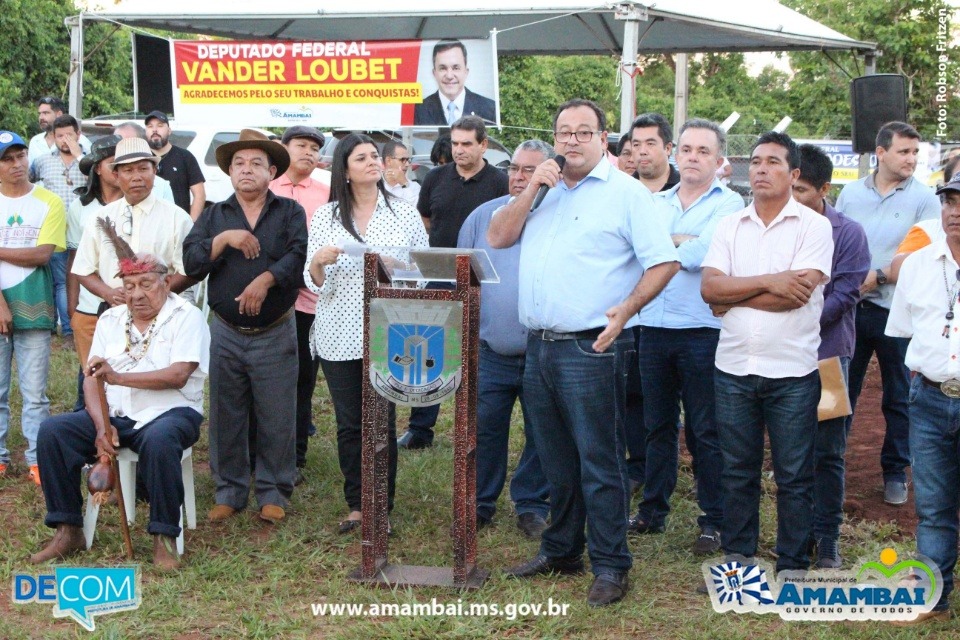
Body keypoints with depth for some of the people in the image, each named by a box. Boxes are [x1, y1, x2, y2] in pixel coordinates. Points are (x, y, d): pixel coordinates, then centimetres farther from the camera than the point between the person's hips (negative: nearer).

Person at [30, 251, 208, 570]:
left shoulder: (186, 317, -3)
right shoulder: (110, 320, 13)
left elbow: (178, 375, -18)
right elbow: (92, 379, 5)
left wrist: (118, 377, -25)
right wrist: (102, 426, -13)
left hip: (168, 413, -5)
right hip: (116, 415, 5)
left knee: (159, 440, -40)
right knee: (52, 431, -16)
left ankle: (165, 537, -24)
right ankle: (69, 530, -7)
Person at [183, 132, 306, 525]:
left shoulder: (290, 213, 4)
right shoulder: (214, 216, 10)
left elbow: (298, 256, -13)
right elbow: (191, 262, -3)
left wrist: (265, 279, -25)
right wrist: (224, 239, -16)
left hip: (275, 334, -2)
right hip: (226, 334, 2)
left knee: (277, 419, 2)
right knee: (225, 417, 7)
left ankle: (273, 493, 15)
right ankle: (229, 493, 19)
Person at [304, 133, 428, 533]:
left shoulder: (404, 214, 5)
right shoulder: (325, 217, 6)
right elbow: (314, 283, 5)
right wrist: (318, 262, -15)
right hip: (339, 337, 1)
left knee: (383, 422, 0)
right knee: (349, 423, 6)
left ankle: (382, 507, 11)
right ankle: (356, 505, 17)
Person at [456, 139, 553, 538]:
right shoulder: (483, 216, 6)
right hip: (491, 352, 2)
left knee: (542, 435, 8)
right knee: (483, 431, 5)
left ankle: (532, 505, 22)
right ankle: (479, 503, 19)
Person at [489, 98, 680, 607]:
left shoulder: (625, 193, -4)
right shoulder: (544, 191, 17)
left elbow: (663, 261, -9)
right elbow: (498, 237, 9)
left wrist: (626, 309, -22)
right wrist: (532, 188, -2)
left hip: (590, 349, -7)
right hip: (539, 346, 7)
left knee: (597, 460, -4)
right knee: (556, 459, 17)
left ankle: (610, 566, 3)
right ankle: (561, 550, 29)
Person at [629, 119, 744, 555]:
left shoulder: (729, 205, -2)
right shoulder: (655, 203, 15)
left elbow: (699, 255, -16)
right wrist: (682, 243, -11)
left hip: (702, 333, -5)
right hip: (653, 327, 5)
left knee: (706, 433, 1)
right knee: (657, 426, 13)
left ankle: (714, 520, 10)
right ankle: (653, 511, 23)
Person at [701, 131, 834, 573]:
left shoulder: (813, 226, -4)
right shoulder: (730, 226, 8)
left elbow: (798, 292, -17)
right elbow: (709, 288, -5)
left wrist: (733, 297, -8)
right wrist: (767, 281, -16)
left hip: (792, 373, -3)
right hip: (734, 369, 4)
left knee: (794, 477, 4)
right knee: (737, 472, 12)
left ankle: (793, 567, 15)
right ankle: (737, 560, 24)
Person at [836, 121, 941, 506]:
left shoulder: (923, 200, -3)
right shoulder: (851, 193, 7)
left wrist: (878, 278, -17)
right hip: (851, 308, 3)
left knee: (898, 397, 7)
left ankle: (896, 471, 18)